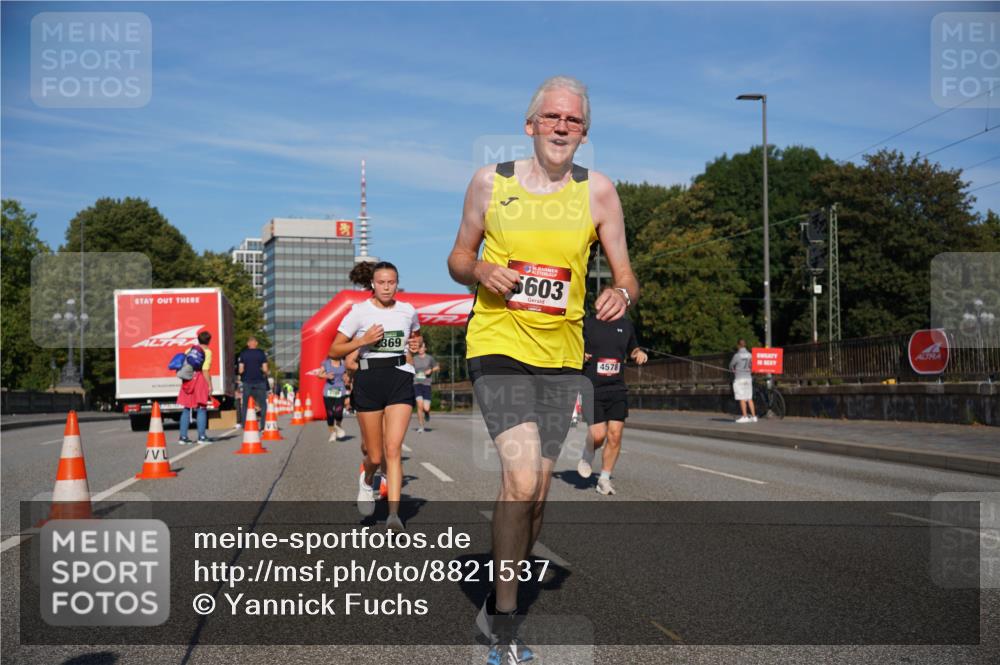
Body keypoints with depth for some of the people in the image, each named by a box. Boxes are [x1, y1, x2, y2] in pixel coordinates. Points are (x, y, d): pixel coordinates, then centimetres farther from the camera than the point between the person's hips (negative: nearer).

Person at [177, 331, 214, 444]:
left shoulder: (190, 349, 11)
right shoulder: (207, 352, -4)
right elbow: (205, 370, -12)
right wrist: (210, 385, -9)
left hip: (188, 380, 5)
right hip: (200, 380, -5)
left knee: (186, 409, 9)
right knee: (202, 409, 1)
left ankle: (183, 437, 9)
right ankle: (202, 436, -1)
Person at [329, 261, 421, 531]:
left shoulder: (408, 311, 8)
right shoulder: (359, 312, 0)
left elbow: (416, 336, 30)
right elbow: (334, 351, 0)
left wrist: (416, 344, 7)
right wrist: (363, 340, -14)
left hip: (400, 379, 1)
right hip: (368, 379, -1)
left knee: (393, 448, -13)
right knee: (375, 456, 5)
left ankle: (394, 513, -14)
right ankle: (367, 479, 41)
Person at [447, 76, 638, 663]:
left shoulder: (597, 190, 3)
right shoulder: (490, 182, 1)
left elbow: (626, 275, 5)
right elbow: (459, 257, 11)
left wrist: (622, 295, -18)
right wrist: (481, 271, -12)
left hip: (561, 355, 3)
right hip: (497, 347, -3)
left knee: (536, 493, 10)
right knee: (521, 481, -18)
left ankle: (499, 607, 32)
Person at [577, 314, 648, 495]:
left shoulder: (626, 324, 10)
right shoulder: (586, 324, -1)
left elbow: (632, 349, 25)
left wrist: (640, 353, 3)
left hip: (618, 390, 3)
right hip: (592, 390, -3)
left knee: (615, 434, -5)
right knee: (598, 435, -11)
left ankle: (604, 478, 9)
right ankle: (587, 455, 24)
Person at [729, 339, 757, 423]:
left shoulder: (737, 355, -11)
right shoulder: (750, 355, 3)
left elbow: (731, 366, -2)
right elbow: (753, 365, 6)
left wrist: (733, 370, 17)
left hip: (739, 378, -5)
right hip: (748, 378, 5)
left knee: (742, 399, -2)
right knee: (749, 398, 9)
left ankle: (745, 417, -4)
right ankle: (753, 416, 7)